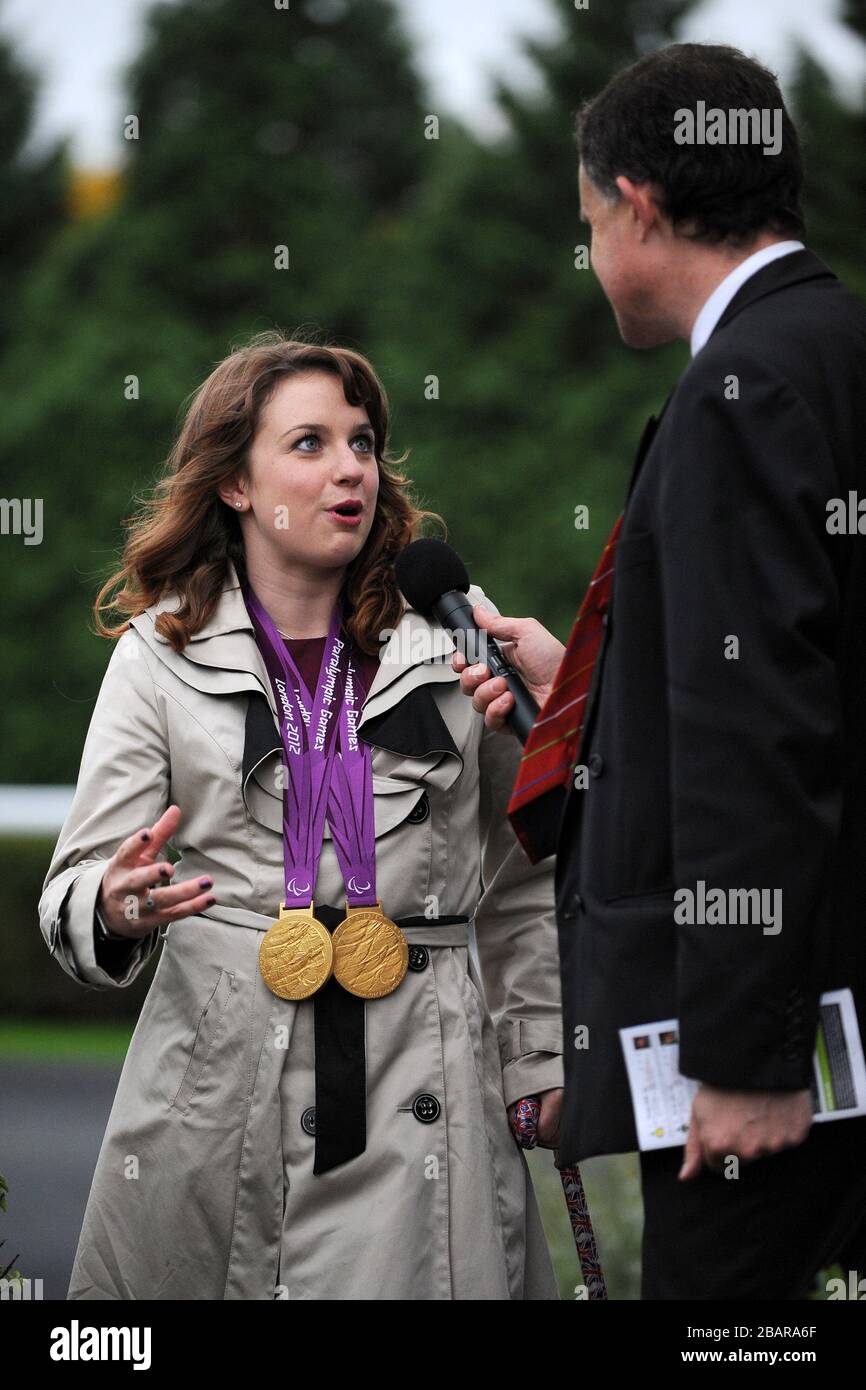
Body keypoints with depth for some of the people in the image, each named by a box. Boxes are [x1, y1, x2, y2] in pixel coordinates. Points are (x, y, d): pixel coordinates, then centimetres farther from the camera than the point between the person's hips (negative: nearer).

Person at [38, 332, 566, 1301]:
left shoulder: (456, 635, 8)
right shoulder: (160, 655, 6)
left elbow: (518, 884, 15)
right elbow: (77, 888, 2)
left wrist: (541, 1064, 12)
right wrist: (118, 908, -21)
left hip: (418, 1104, 0)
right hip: (219, 1100, 0)